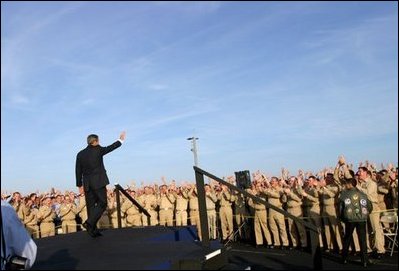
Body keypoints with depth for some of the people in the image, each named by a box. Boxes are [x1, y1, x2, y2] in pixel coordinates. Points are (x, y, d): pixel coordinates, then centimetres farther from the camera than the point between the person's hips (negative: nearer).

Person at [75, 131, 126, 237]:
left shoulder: (80, 154, 8)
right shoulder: (98, 150, -4)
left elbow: (78, 171, 9)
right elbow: (110, 148, 10)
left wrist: (79, 185, 15)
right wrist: (121, 140, 25)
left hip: (87, 184, 5)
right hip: (99, 182, -5)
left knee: (91, 205, 9)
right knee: (102, 203, 1)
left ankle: (93, 230, 11)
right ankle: (89, 222, -15)